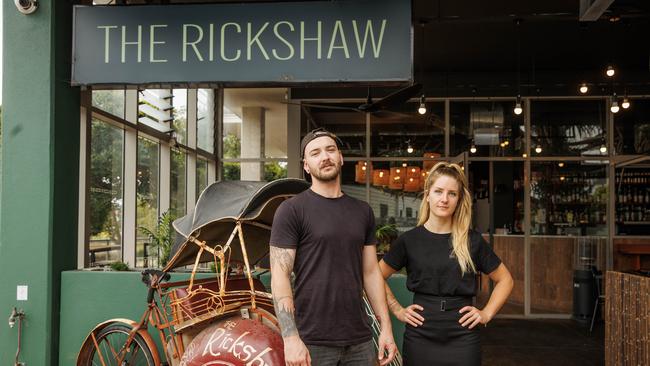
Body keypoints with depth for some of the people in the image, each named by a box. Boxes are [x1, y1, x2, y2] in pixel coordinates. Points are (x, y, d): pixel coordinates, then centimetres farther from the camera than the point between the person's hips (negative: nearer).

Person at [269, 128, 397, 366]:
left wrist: (386, 326, 6)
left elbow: (371, 273, 13)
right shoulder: (291, 210, -5)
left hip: (360, 342, 5)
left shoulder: (362, 212, 11)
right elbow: (280, 277, -10)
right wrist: (291, 338, -18)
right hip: (312, 343, -4)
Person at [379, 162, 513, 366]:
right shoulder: (409, 240, 0)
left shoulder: (472, 241, 1)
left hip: (463, 339, 0)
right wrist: (397, 310, 2)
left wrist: (487, 314, 3)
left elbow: (505, 280, 12)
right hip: (419, 338, 0)